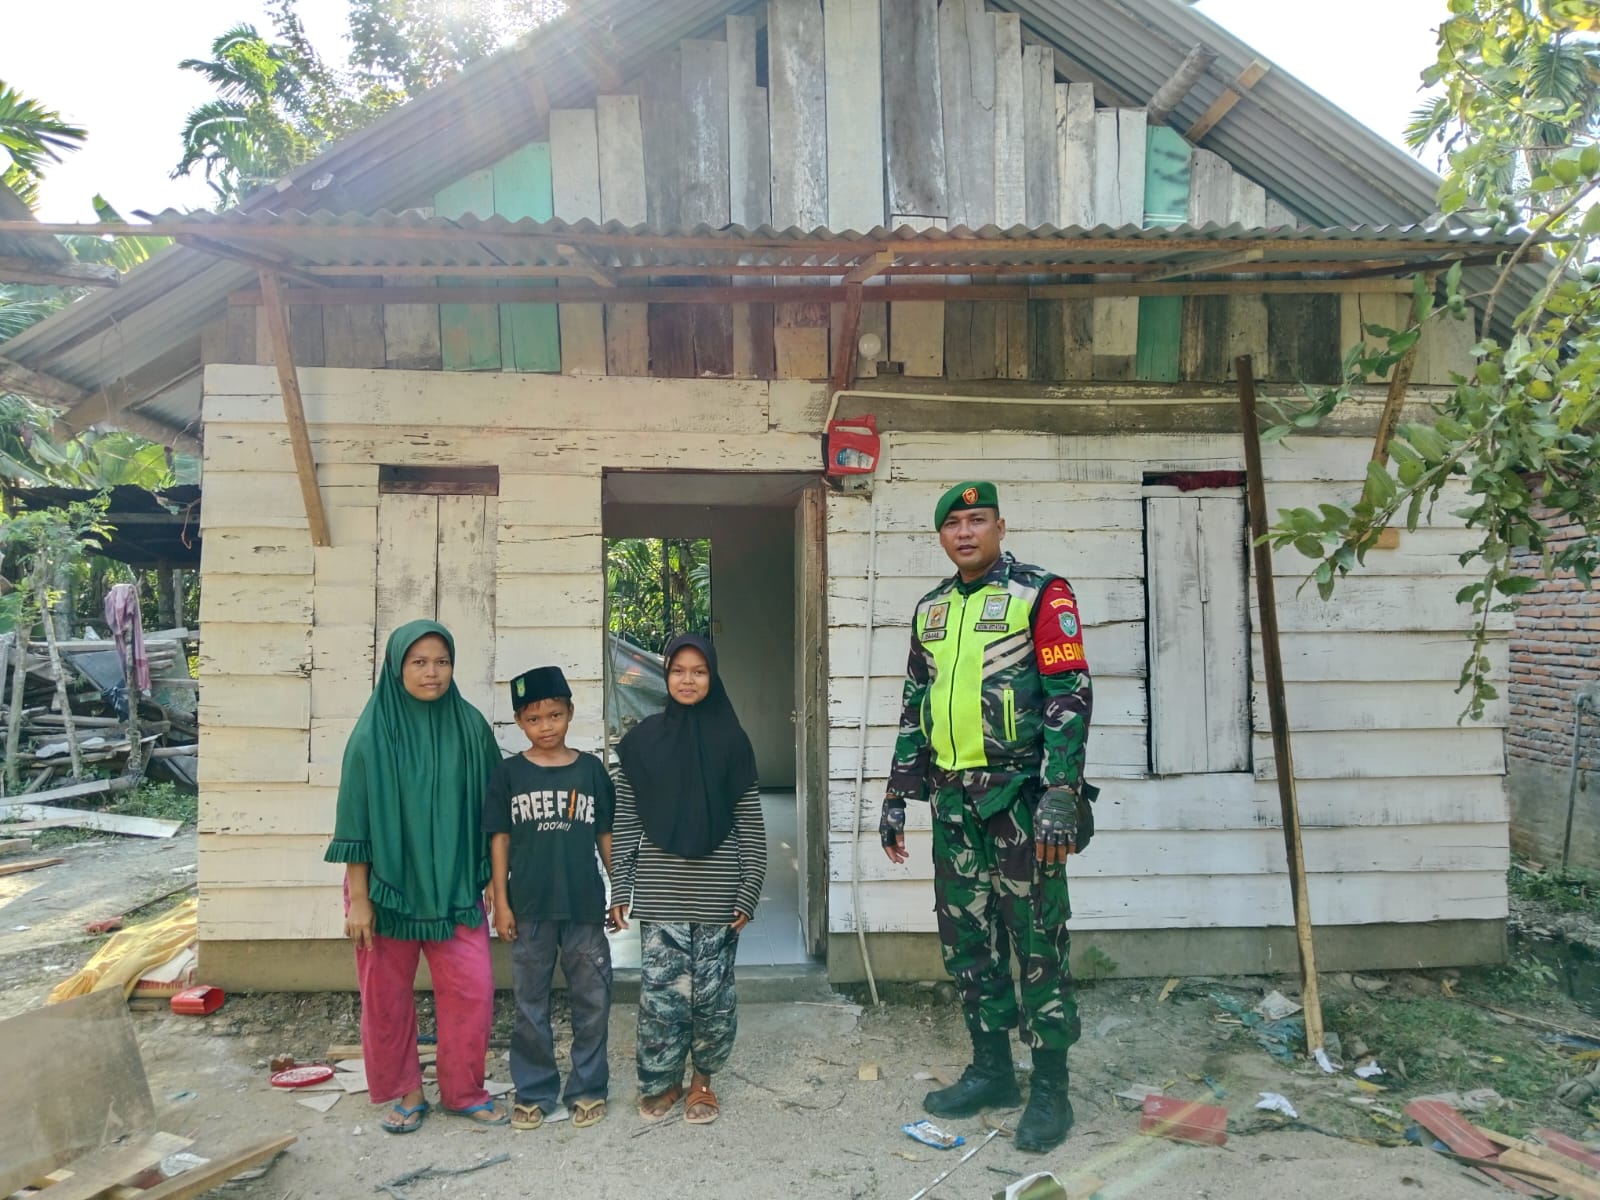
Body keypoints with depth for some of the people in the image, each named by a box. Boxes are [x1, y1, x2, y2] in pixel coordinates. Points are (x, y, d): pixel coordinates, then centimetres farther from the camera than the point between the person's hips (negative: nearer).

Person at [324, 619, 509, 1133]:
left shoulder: (471, 726, -2)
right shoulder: (374, 733, -8)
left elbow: (492, 809, 4)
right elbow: (357, 819, -6)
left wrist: (494, 881, 5)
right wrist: (358, 897, -8)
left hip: (454, 883, 2)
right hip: (387, 883, -1)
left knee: (473, 989, 1)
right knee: (387, 995, 10)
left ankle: (463, 1091, 21)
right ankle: (403, 1093, 30)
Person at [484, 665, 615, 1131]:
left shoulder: (590, 769, 1)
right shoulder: (509, 774, 0)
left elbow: (606, 835, 6)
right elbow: (500, 839, 2)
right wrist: (501, 903, -1)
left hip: (585, 905, 0)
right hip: (529, 907, 0)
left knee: (592, 1000, 8)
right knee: (530, 1005, 11)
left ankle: (588, 1088, 25)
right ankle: (533, 1092, 27)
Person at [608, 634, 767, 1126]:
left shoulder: (731, 741, 0)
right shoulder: (641, 741, 2)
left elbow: (750, 825, 0)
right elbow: (625, 822, 4)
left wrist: (748, 895, -3)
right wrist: (620, 890, 1)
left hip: (716, 895, 0)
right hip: (659, 895, 1)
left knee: (712, 990, 6)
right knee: (661, 990, 3)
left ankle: (702, 1079, 27)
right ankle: (661, 1081, 24)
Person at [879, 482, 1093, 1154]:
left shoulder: (1040, 594, -4)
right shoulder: (931, 610, 14)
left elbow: (1069, 695, -11)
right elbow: (913, 709, 18)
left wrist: (1060, 794, -19)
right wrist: (897, 795, 15)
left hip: (1020, 794, -6)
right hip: (952, 801, 6)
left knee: (1037, 940, 1)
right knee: (968, 939, 12)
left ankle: (1050, 1089, 15)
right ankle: (992, 1071, 27)